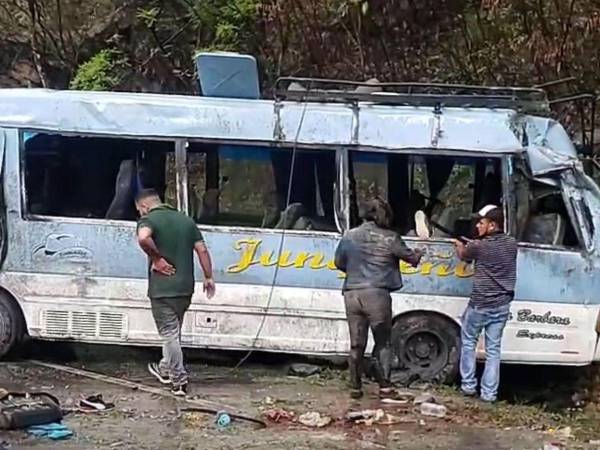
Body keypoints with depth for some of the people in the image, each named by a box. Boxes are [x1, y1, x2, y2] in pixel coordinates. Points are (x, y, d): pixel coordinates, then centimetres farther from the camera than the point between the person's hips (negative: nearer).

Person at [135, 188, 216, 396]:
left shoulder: (148, 220, -7)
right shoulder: (186, 220, 12)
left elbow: (143, 238, -31)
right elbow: (202, 249, 8)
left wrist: (156, 258, -18)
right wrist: (208, 277, 11)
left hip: (162, 288, -6)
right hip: (185, 287, 6)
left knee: (169, 334, 1)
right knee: (174, 331, 22)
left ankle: (179, 380, 1)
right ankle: (166, 369, 38)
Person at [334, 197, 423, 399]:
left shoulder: (349, 236, 8)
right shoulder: (389, 238, -3)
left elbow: (339, 262, 17)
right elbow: (410, 257, 9)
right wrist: (418, 254, 31)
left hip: (352, 294, 4)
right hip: (377, 294, -3)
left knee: (356, 344, 10)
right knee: (383, 342, 9)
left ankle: (355, 387, 12)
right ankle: (384, 386, 6)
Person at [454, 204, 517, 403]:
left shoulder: (479, 246, -15)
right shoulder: (511, 244, -1)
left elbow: (463, 254, 6)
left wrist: (459, 245, 28)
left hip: (480, 304, -4)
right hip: (502, 305, 4)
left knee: (468, 342, 16)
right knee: (493, 349, 9)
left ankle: (468, 385, 17)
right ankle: (489, 393, 8)